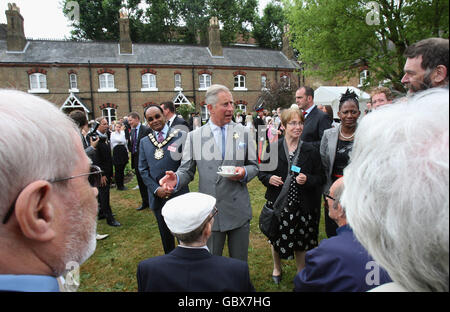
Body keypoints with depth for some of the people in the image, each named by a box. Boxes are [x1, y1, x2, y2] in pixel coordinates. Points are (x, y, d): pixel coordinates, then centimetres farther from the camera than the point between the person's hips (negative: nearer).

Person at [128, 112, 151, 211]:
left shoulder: (146, 130, -12)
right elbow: (131, 146, 14)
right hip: (136, 160, 7)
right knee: (141, 182, 15)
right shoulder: (132, 130, 11)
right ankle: (145, 202, 27)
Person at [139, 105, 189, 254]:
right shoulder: (144, 142, 8)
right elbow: (143, 169, 6)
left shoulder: (181, 136, -5)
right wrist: (156, 189, -6)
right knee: (165, 235, 17)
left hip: (178, 194, -3)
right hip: (157, 196, 4)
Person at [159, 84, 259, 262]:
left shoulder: (243, 133, 3)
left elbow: (254, 166, 7)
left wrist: (244, 172, -15)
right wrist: (176, 179, -20)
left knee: (240, 264, 16)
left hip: (239, 211, 1)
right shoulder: (194, 136, 0)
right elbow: (187, 170, 2)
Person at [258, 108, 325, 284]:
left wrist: (307, 179, -18)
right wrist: (269, 178, -15)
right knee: (277, 240, 16)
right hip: (278, 203, 0)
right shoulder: (272, 148, -2)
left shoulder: (310, 151, -1)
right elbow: (261, 172, 6)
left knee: (301, 242, 14)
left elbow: (320, 178, 2)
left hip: (302, 206, 0)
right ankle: (277, 269, 45)